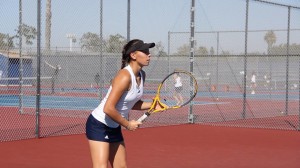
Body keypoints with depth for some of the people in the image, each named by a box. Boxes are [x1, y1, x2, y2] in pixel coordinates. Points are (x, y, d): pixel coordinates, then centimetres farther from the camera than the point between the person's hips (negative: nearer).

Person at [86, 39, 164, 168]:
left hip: (114, 127, 9)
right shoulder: (125, 76, -25)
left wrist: (153, 105, -1)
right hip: (99, 125, -9)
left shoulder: (141, 75, 2)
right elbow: (108, 109, -29)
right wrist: (127, 124, -16)